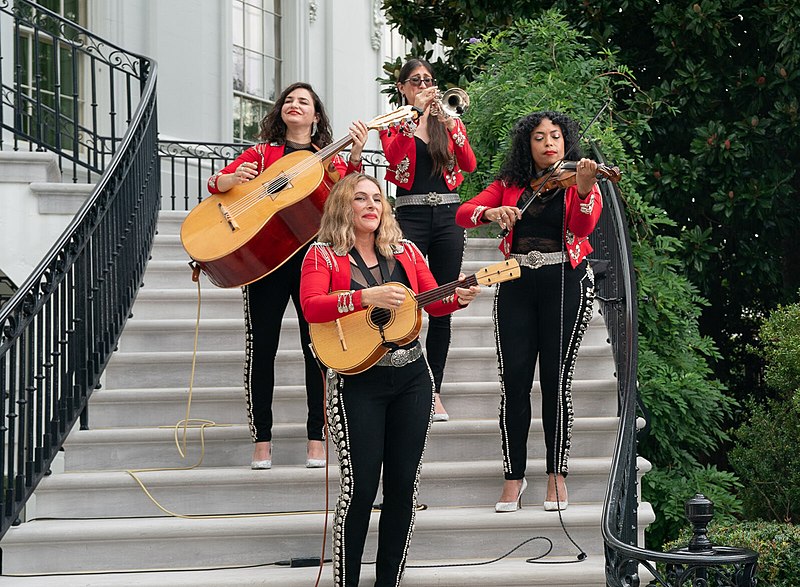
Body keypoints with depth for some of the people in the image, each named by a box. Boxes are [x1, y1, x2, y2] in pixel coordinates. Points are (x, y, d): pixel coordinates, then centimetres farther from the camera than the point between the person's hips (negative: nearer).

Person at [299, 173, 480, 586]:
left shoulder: (405, 251, 12)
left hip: (412, 377, 5)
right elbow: (311, 306, -17)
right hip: (358, 380, -5)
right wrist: (367, 297, -27)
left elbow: (433, 302, 13)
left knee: (403, 486, 5)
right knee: (360, 487, -8)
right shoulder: (323, 255, -2)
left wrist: (458, 298, -9)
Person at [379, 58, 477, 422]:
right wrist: (416, 111, -18)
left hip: (448, 215, 3)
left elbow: (469, 165, -1)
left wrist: (452, 125, -14)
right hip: (410, 215, -3)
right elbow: (392, 155, -14)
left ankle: (434, 391, 5)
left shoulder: (448, 122, 14)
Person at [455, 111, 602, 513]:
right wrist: (491, 212, -21)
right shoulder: (510, 184, 11)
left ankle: (558, 477, 6)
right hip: (516, 285, 2)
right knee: (514, 381, -3)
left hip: (564, 283, -2)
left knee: (556, 380, -4)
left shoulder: (575, 181, 4)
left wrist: (584, 188, -31)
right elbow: (463, 214, 0)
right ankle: (514, 477, 6)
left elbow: (582, 228, -14)